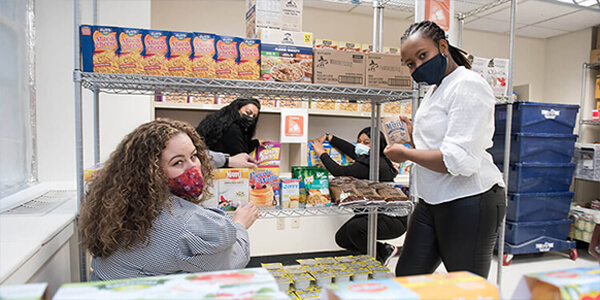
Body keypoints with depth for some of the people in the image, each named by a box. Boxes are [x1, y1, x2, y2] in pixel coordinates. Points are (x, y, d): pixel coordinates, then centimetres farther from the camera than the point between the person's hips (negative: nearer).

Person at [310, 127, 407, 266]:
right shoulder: (367, 159, 3)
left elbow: (340, 172, -26)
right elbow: (351, 149, 21)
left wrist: (322, 153, -12)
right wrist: (328, 137, 21)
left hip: (394, 220, -10)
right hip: (375, 214, 10)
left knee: (355, 227, -31)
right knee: (341, 238, 3)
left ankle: (377, 260, -4)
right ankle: (384, 250, 19)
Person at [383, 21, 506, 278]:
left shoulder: (467, 85, -13)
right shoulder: (435, 90, 16)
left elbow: (460, 160, -23)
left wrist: (405, 153, -13)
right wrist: (414, 136, 7)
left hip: (469, 202, -9)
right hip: (432, 200, 9)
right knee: (406, 277, 13)